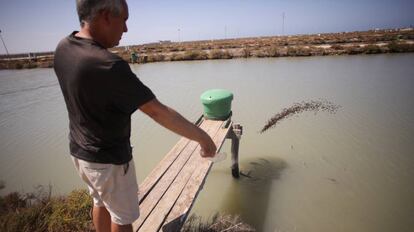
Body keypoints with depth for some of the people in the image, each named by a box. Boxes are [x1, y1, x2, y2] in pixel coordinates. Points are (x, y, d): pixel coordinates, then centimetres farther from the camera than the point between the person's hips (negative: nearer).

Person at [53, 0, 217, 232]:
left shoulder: (63, 48, -6)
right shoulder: (108, 66, -32)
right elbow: (159, 112, -30)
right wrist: (202, 136, -21)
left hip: (80, 150, 8)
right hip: (109, 159, -8)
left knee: (101, 202, 29)